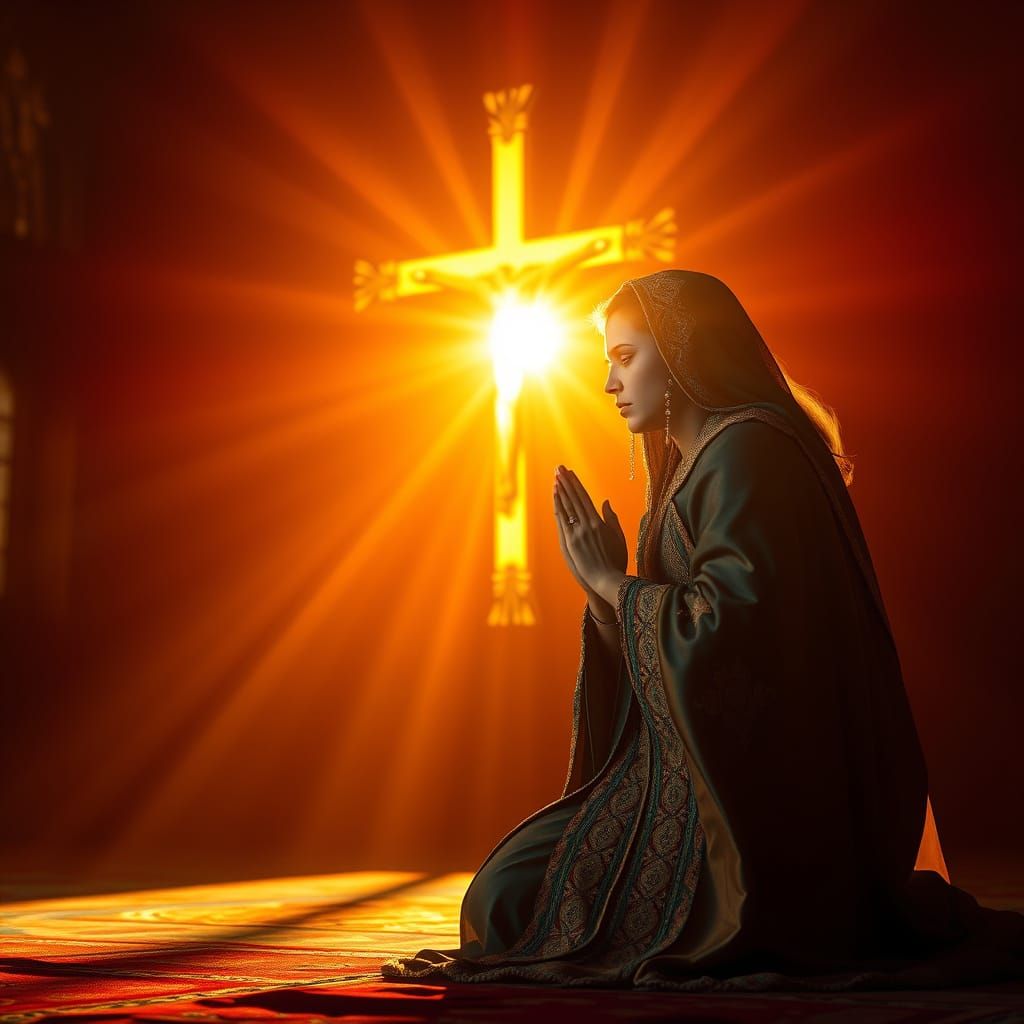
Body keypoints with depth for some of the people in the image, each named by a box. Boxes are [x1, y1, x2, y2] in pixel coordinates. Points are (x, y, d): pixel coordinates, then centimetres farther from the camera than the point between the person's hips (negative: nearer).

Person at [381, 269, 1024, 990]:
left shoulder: (746, 452, -14)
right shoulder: (700, 462, 17)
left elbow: (732, 619, -23)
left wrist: (610, 582, -11)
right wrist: (609, 582, 6)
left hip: (751, 784, -11)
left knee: (512, 901, -12)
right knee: (513, 878, 14)